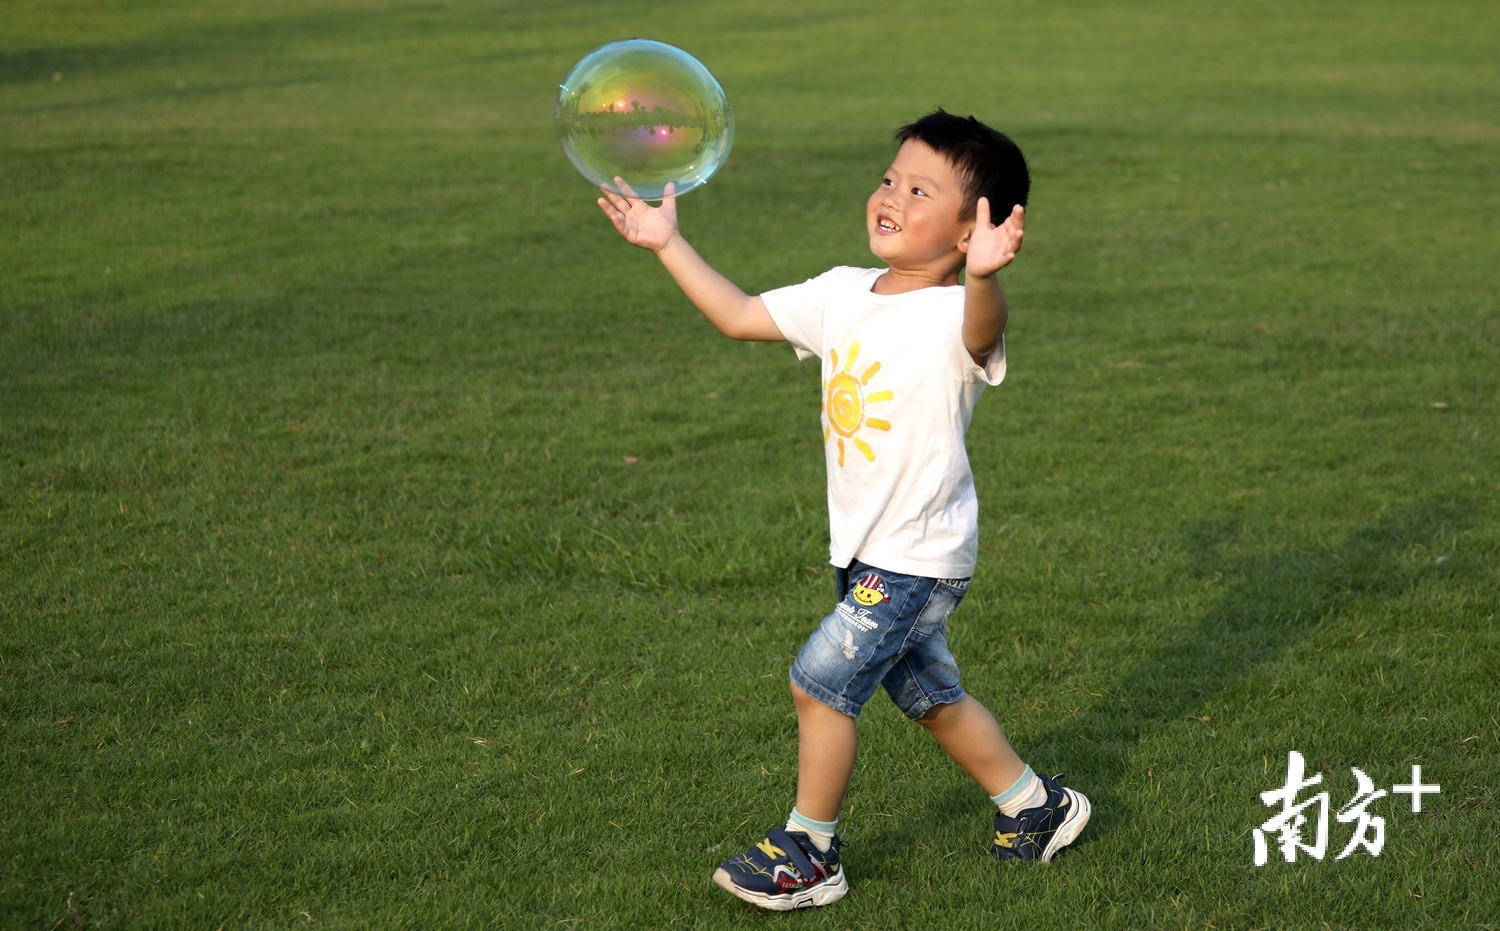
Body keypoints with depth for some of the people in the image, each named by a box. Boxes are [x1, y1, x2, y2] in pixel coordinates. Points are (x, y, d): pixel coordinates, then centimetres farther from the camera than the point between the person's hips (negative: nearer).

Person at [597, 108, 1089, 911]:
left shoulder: (954, 317, -23)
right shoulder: (843, 295, 2)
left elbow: (981, 334, -47)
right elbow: (740, 317, 12)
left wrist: (982, 275, -69)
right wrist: (668, 245, 9)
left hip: (920, 556, -8)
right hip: (864, 547, 8)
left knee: (818, 682, -8)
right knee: (928, 695, 20)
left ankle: (809, 855, 9)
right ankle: (1035, 807, 39)